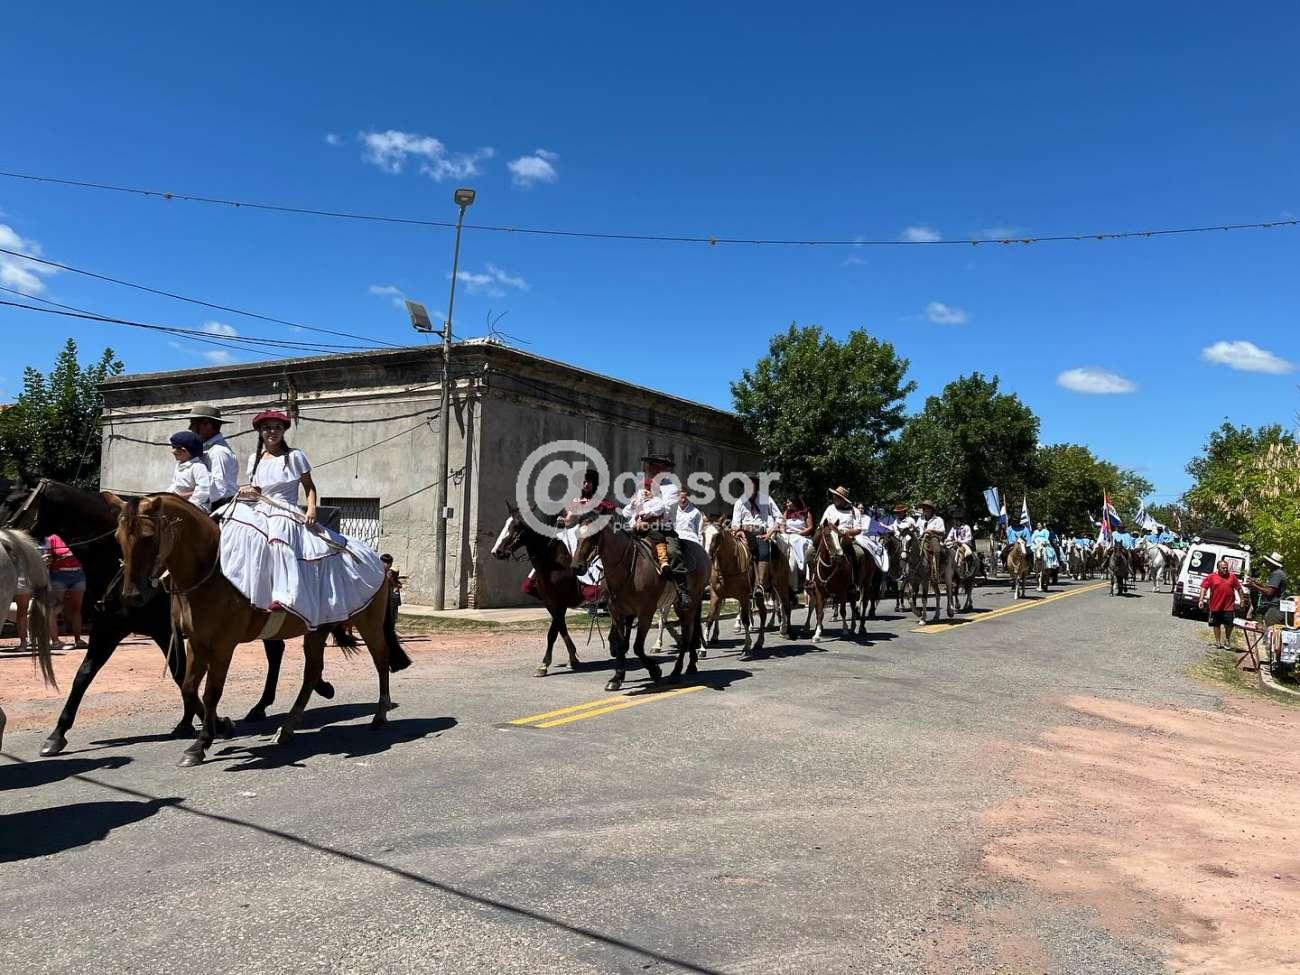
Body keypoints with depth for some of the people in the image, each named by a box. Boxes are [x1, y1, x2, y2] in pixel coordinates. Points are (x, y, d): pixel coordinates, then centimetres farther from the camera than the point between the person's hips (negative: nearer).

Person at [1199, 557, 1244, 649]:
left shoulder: (1232, 576, 7)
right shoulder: (1212, 577, 1)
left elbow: (1239, 589, 14)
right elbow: (1204, 588, -1)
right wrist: (1201, 600, -9)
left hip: (1228, 606, 1)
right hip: (1215, 606, 0)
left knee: (1229, 624, 1)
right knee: (1216, 625, 9)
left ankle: (1227, 641, 22)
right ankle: (1218, 642, 21)